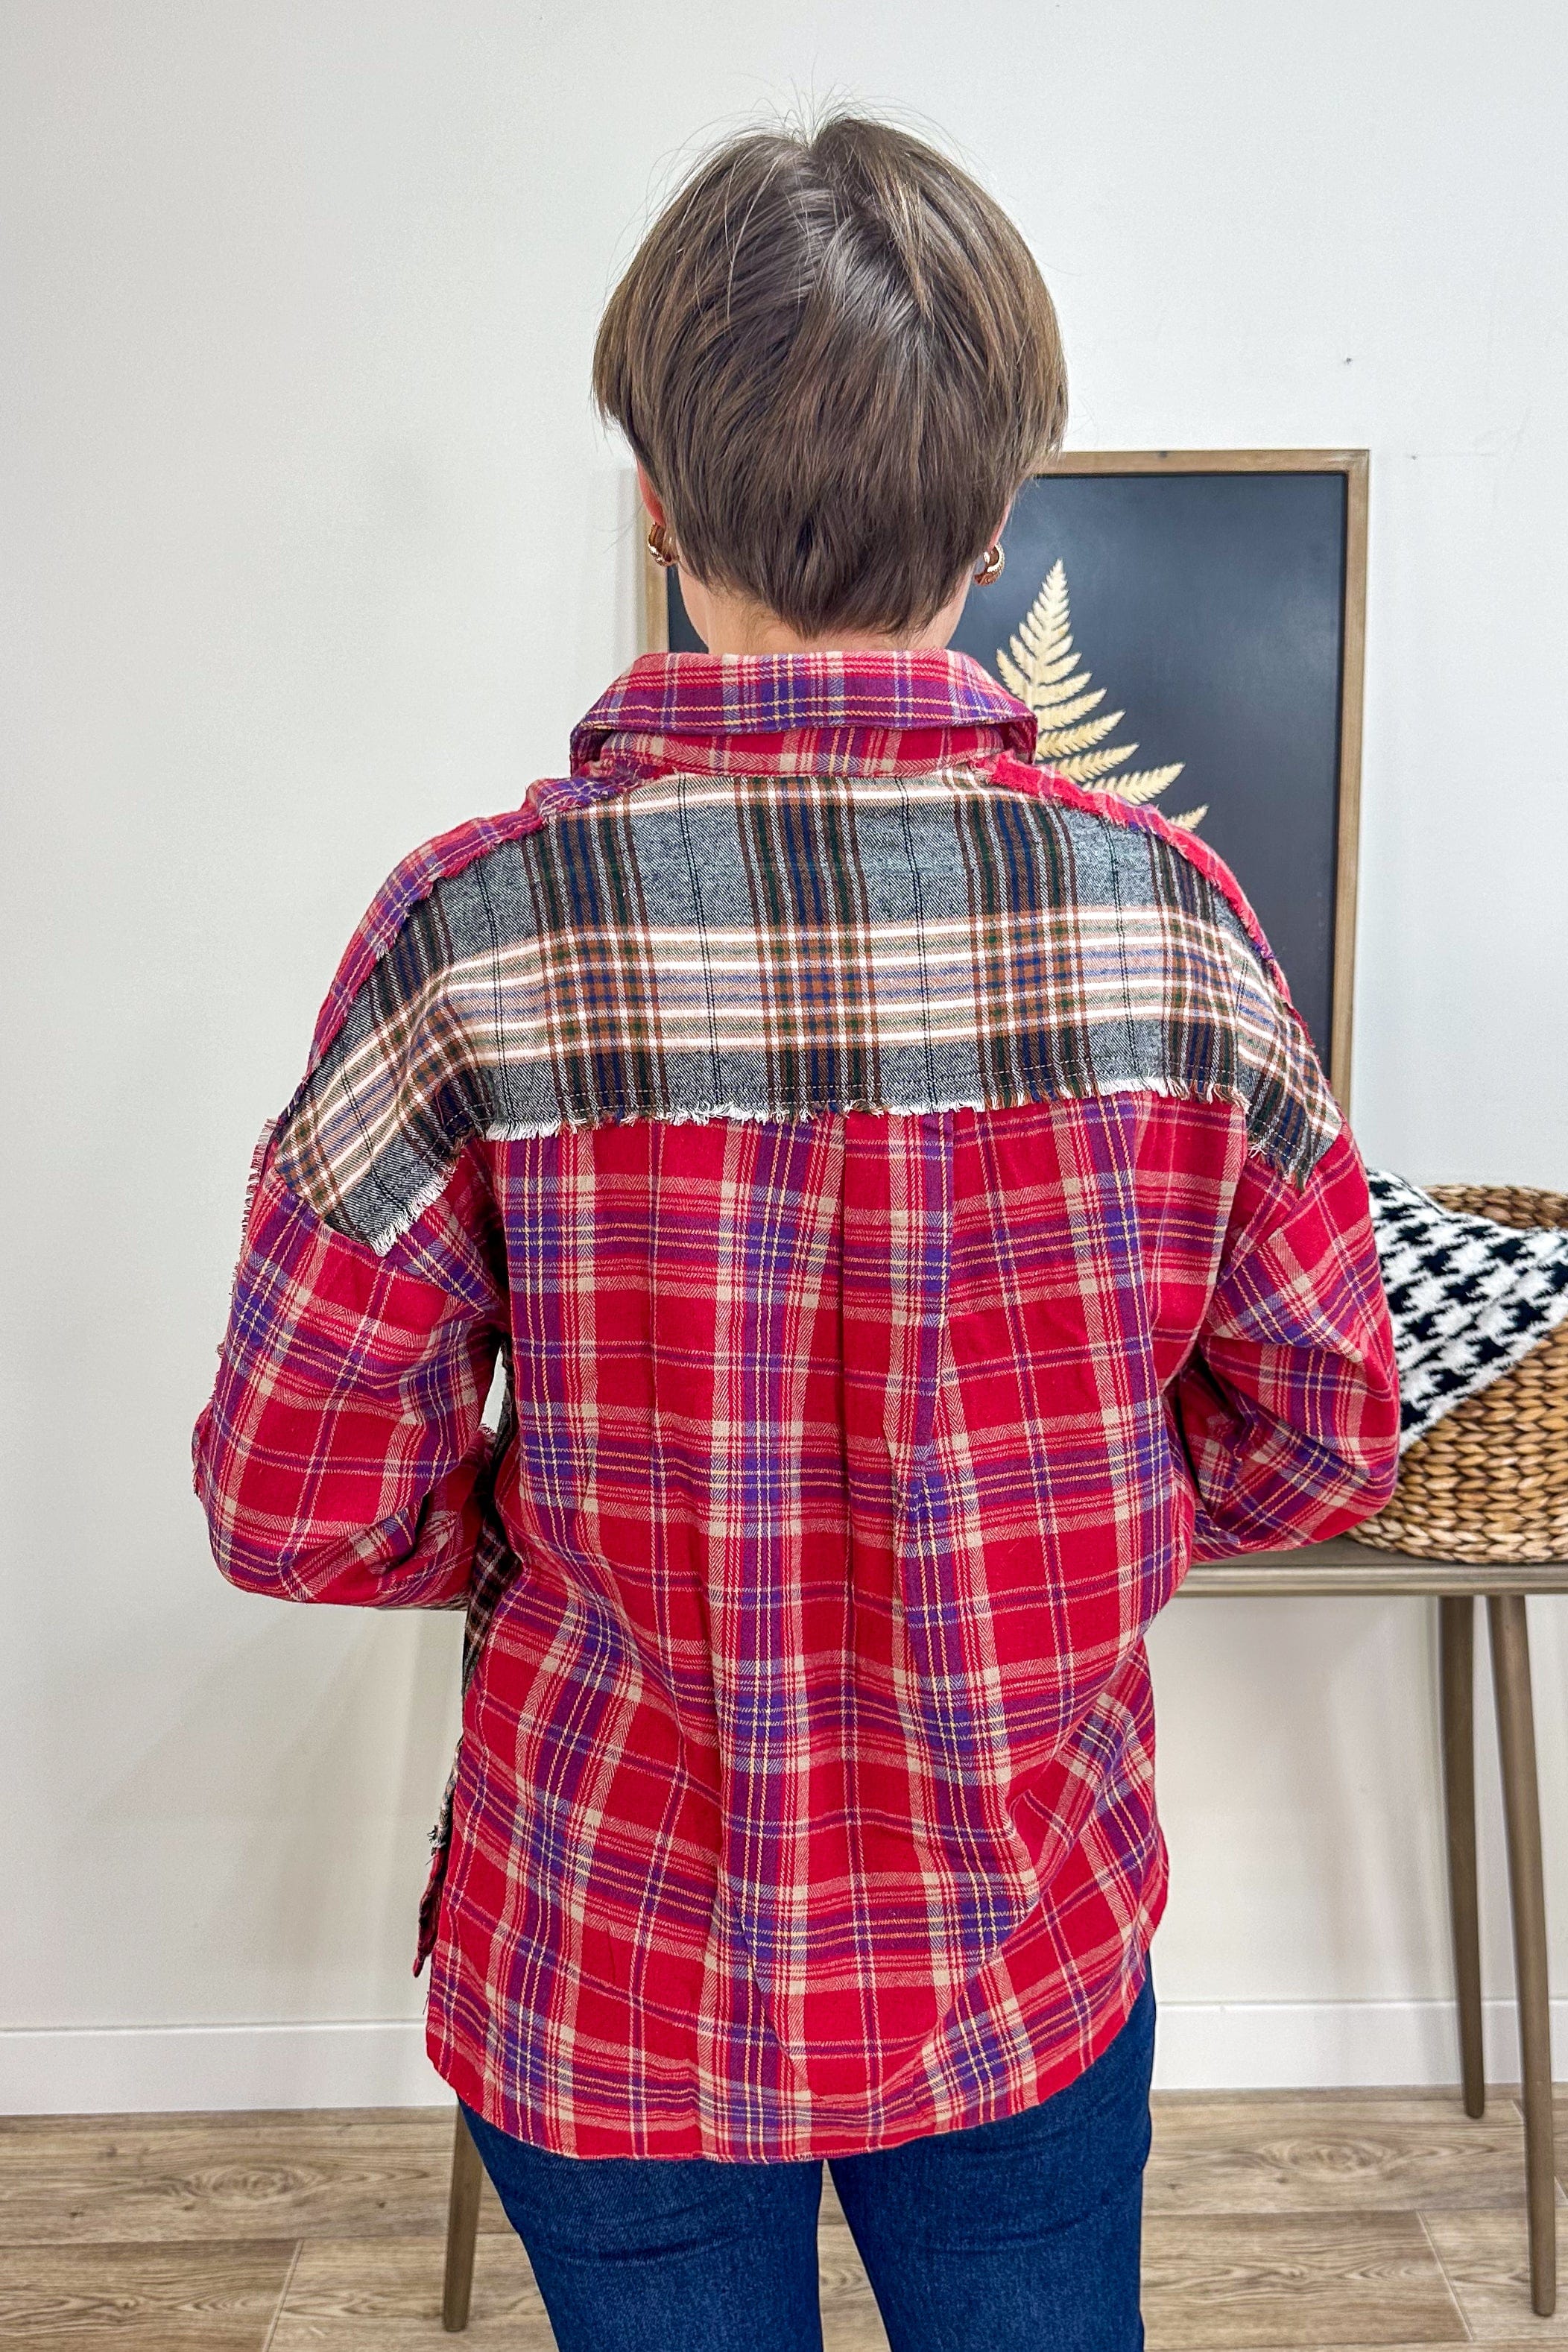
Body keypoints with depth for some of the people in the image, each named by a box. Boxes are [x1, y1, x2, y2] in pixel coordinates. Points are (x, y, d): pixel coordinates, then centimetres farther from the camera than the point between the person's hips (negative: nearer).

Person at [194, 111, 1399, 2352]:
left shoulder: (475, 929, -22)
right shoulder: (1165, 908, -15)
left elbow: (297, 1509, -14)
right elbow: (1325, 1438, -5)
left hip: (614, 1975, -1)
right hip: (1036, 1948, 2)